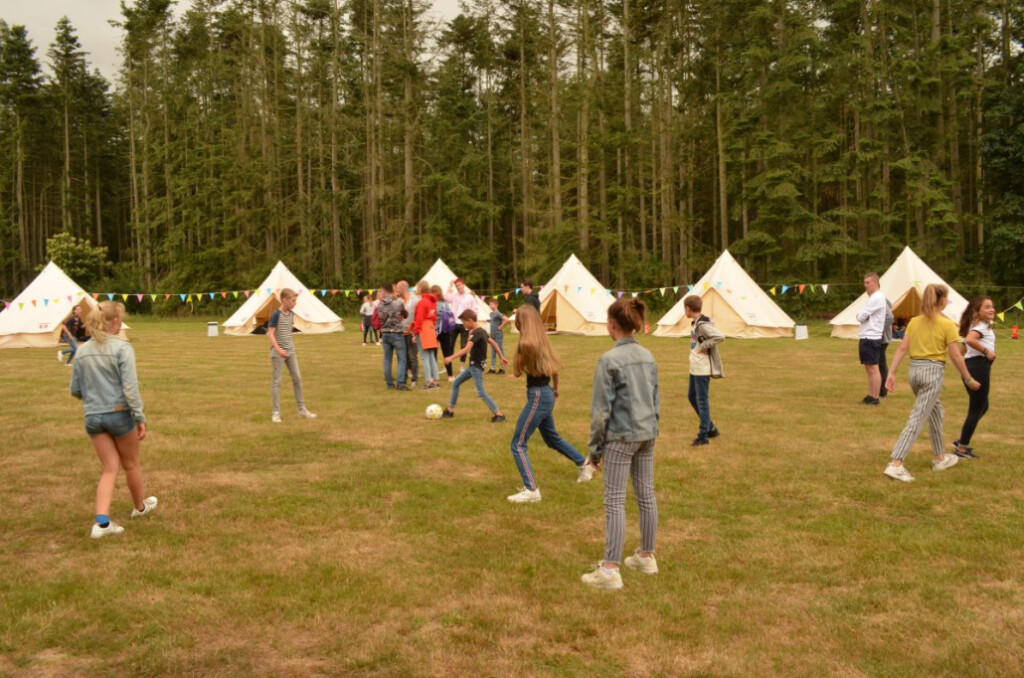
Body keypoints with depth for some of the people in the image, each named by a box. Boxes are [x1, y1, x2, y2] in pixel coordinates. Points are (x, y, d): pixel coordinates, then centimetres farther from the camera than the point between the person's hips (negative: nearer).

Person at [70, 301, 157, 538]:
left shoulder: (82, 351, 5)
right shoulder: (122, 348, -11)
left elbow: (75, 389, 10)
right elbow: (130, 387, -17)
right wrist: (140, 418, -13)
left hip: (93, 417, 4)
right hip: (119, 414, -4)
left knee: (110, 468, 9)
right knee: (131, 464, 17)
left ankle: (102, 521, -6)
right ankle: (140, 506, 38)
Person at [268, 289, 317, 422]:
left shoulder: (291, 314, 8)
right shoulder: (276, 315, -13)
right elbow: (270, 333, -17)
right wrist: (278, 348, -28)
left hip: (290, 352, 7)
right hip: (278, 353, -7)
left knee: (297, 378, 7)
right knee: (277, 381, -1)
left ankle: (302, 409, 15)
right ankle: (276, 412, 4)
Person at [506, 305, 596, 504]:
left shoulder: (526, 343, -19)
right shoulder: (542, 340, 6)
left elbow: (517, 372, -10)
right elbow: (554, 368, 15)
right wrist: (555, 389, 28)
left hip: (537, 396, -9)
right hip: (547, 395, 9)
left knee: (518, 444, -3)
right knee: (552, 438, 28)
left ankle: (531, 490, -6)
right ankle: (585, 464, 41)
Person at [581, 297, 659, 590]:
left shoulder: (609, 360, -14)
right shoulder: (648, 357, 7)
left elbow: (601, 409, -13)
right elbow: (656, 400, 14)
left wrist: (595, 447, -5)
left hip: (621, 437, -7)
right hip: (648, 434, 7)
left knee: (615, 501, -2)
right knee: (646, 495, 15)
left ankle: (610, 570, 0)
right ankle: (646, 556, 29)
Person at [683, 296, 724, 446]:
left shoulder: (703, 324, -20)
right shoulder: (695, 323, 9)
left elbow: (720, 337, -30)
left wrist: (704, 346, -22)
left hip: (702, 369, -10)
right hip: (695, 368, 10)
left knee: (701, 400, -2)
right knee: (693, 397, 18)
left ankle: (703, 435, 6)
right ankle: (710, 428, 29)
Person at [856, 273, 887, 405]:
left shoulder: (877, 297, -14)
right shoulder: (873, 297, 19)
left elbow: (862, 316, -16)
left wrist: (858, 315, 4)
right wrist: (861, 316, 4)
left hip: (871, 338, -10)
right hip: (867, 338, 10)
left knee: (873, 368, -7)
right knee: (869, 368, 13)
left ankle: (875, 398, -6)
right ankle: (870, 396, 18)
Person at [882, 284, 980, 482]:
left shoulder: (914, 322, 7)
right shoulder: (947, 324, -7)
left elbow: (902, 349, 3)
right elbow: (955, 356, -6)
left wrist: (891, 373, 4)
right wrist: (968, 379, 3)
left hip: (914, 370, 6)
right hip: (933, 371, -6)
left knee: (936, 410, 25)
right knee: (917, 418, -8)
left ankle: (940, 458, 33)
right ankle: (896, 464, -15)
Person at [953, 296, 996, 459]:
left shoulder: (978, 324, 17)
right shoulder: (982, 325, -12)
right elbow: (969, 339, -32)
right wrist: (987, 352, -22)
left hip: (971, 365, 10)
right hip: (979, 365, -10)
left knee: (982, 406, 21)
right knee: (976, 409, -3)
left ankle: (962, 441, 22)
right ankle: (962, 448, 2)